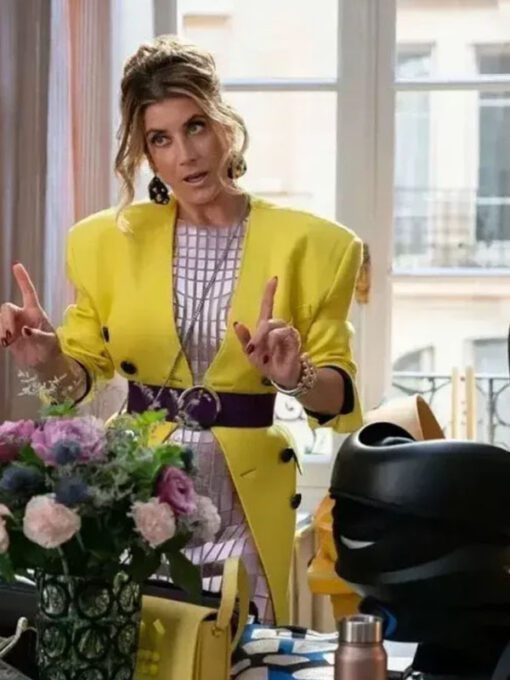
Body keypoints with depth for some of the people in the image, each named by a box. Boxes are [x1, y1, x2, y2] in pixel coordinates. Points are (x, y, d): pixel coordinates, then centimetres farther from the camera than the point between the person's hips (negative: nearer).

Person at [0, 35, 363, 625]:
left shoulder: (309, 245, -3)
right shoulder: (108, 240, 3)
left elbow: (339, 392, -1)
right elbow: (82, 372, 9)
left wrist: (296, 378, -23)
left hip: (247, 515, -1)